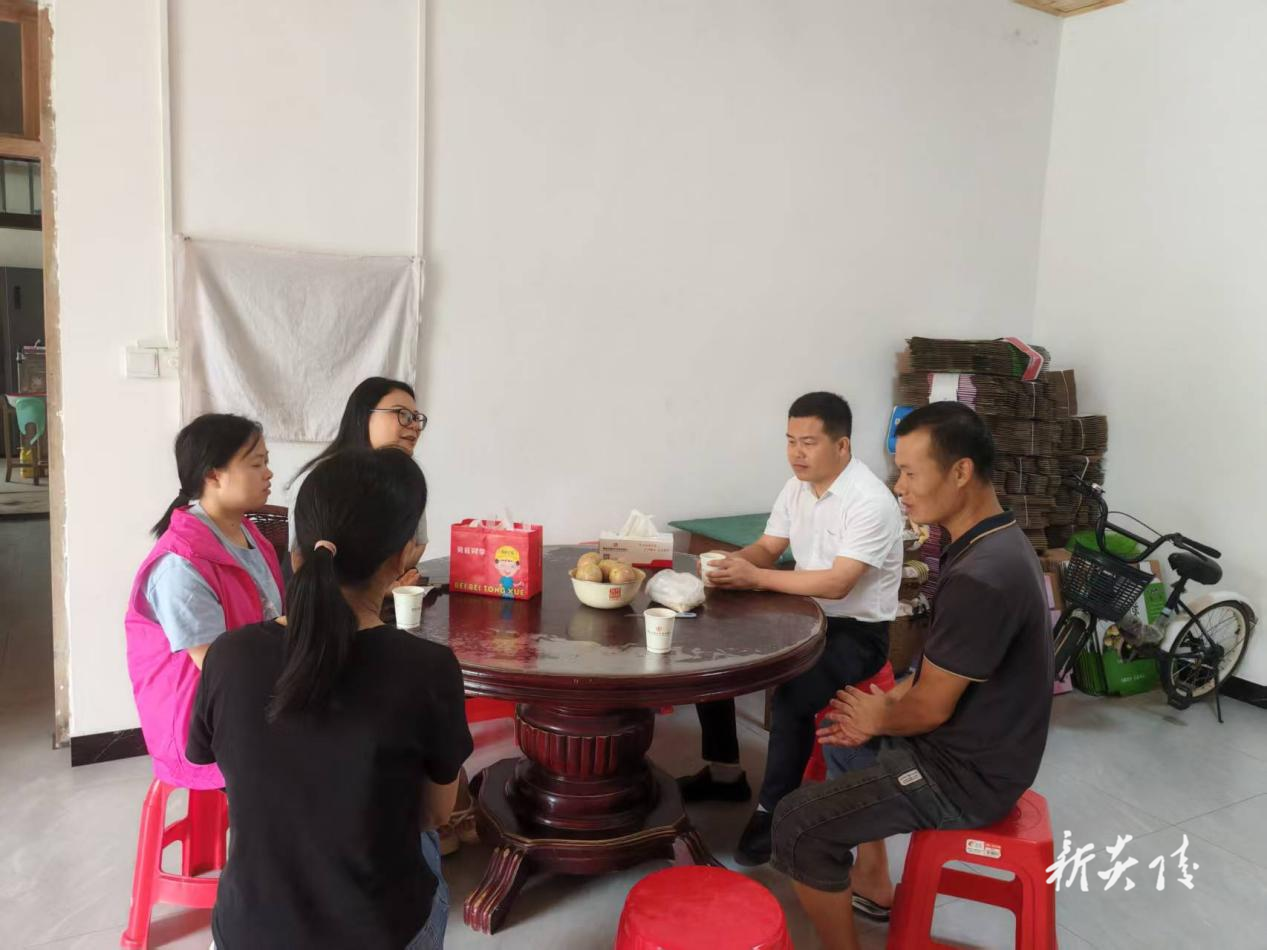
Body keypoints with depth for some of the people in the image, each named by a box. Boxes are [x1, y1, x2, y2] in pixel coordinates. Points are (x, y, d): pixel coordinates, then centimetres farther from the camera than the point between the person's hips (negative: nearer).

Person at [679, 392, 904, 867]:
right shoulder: (797, 487, 2)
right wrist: (731, 563, -16)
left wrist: (755, 577, -32)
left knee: (791, 696, -33)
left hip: (858, 631, -8)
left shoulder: (870, 502, -23)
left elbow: (837, 583, -30)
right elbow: (767, 549, 6)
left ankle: (773, 810, -10)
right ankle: (724, 773, 16)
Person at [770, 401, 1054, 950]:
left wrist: (880, 718, -2)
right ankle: (871, 886, 32)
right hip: (976, 746, 10)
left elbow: (931, 709, -23)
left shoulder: (979, 578, -31)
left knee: (797, 823, -14)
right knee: (841, 735, 26)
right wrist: (878, 710, 3)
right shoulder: (995, 543, 2)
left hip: (967, 775, -10)